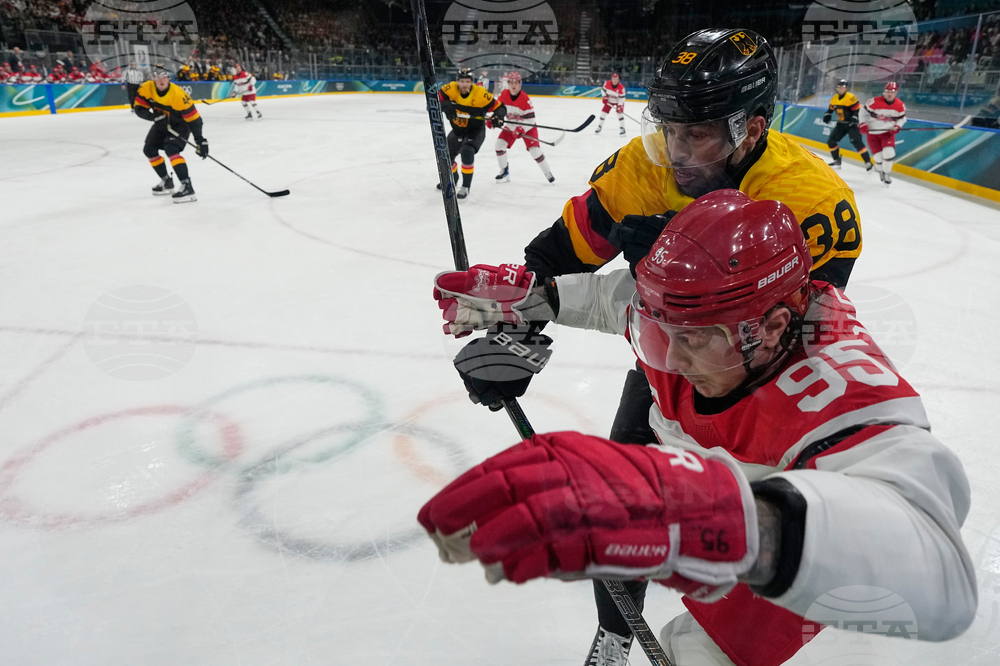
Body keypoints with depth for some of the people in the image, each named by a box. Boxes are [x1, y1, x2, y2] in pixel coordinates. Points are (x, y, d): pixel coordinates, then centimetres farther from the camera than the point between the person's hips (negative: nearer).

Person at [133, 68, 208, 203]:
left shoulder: (178, 95, -31)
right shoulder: (146, 88, -17)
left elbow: (194, 119, -29)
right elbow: (139, 109, -12)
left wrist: (201, 140, -33)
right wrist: (155, 116, -31)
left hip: (180, 124, -7)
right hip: (161, 124, 7)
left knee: (171, 149, -29)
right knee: (149, 149, 10)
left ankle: (187, 186, -35)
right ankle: (166, 182, 25)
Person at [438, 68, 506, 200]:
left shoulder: (481, 94, -24)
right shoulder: (450, 89, -17)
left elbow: (499, 107, -19)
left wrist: (498, 117, -40)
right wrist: (446, 106, -35)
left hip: (476, 130, -5)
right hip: (457, 129, 5)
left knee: (467, 152, -28)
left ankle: (466, 187, -13)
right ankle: (452, 179, 44)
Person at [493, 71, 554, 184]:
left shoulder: (525, 98, -25)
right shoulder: (504, 95, -10)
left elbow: (530, 118, -25)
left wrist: (521, 129, -37)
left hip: (527, 127, -5)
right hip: (511, 126, 5)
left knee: (534, 150, -17)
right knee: (500, 144, -10)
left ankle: (548, 173, 1)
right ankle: (504, 172, 7)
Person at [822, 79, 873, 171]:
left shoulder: (851, 98, -16)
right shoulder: (834, 99, 6)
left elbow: (858, 110, -17)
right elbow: (831, 109, 22)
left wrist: (854, 120, -27)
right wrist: (827, 115, 7)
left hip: (852, 124, -7)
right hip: (841, 124, 7)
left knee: (856, 142, -19)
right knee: (831, 141, 4)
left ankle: (868, 162, -17)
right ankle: (837, 161, 18)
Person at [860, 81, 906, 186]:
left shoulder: (900, 105, -7)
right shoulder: (874, 102, -18)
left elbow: (902, 118, 8)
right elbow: (863, 111, -5)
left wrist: (897, 126, -10)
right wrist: (863, 124, -12)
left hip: (888, 133, 2)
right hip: (873, 133, -2)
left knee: (889, 153, -18)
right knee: (878, 156, -4)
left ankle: (886, 173, 5)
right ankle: (881, 171, 28)